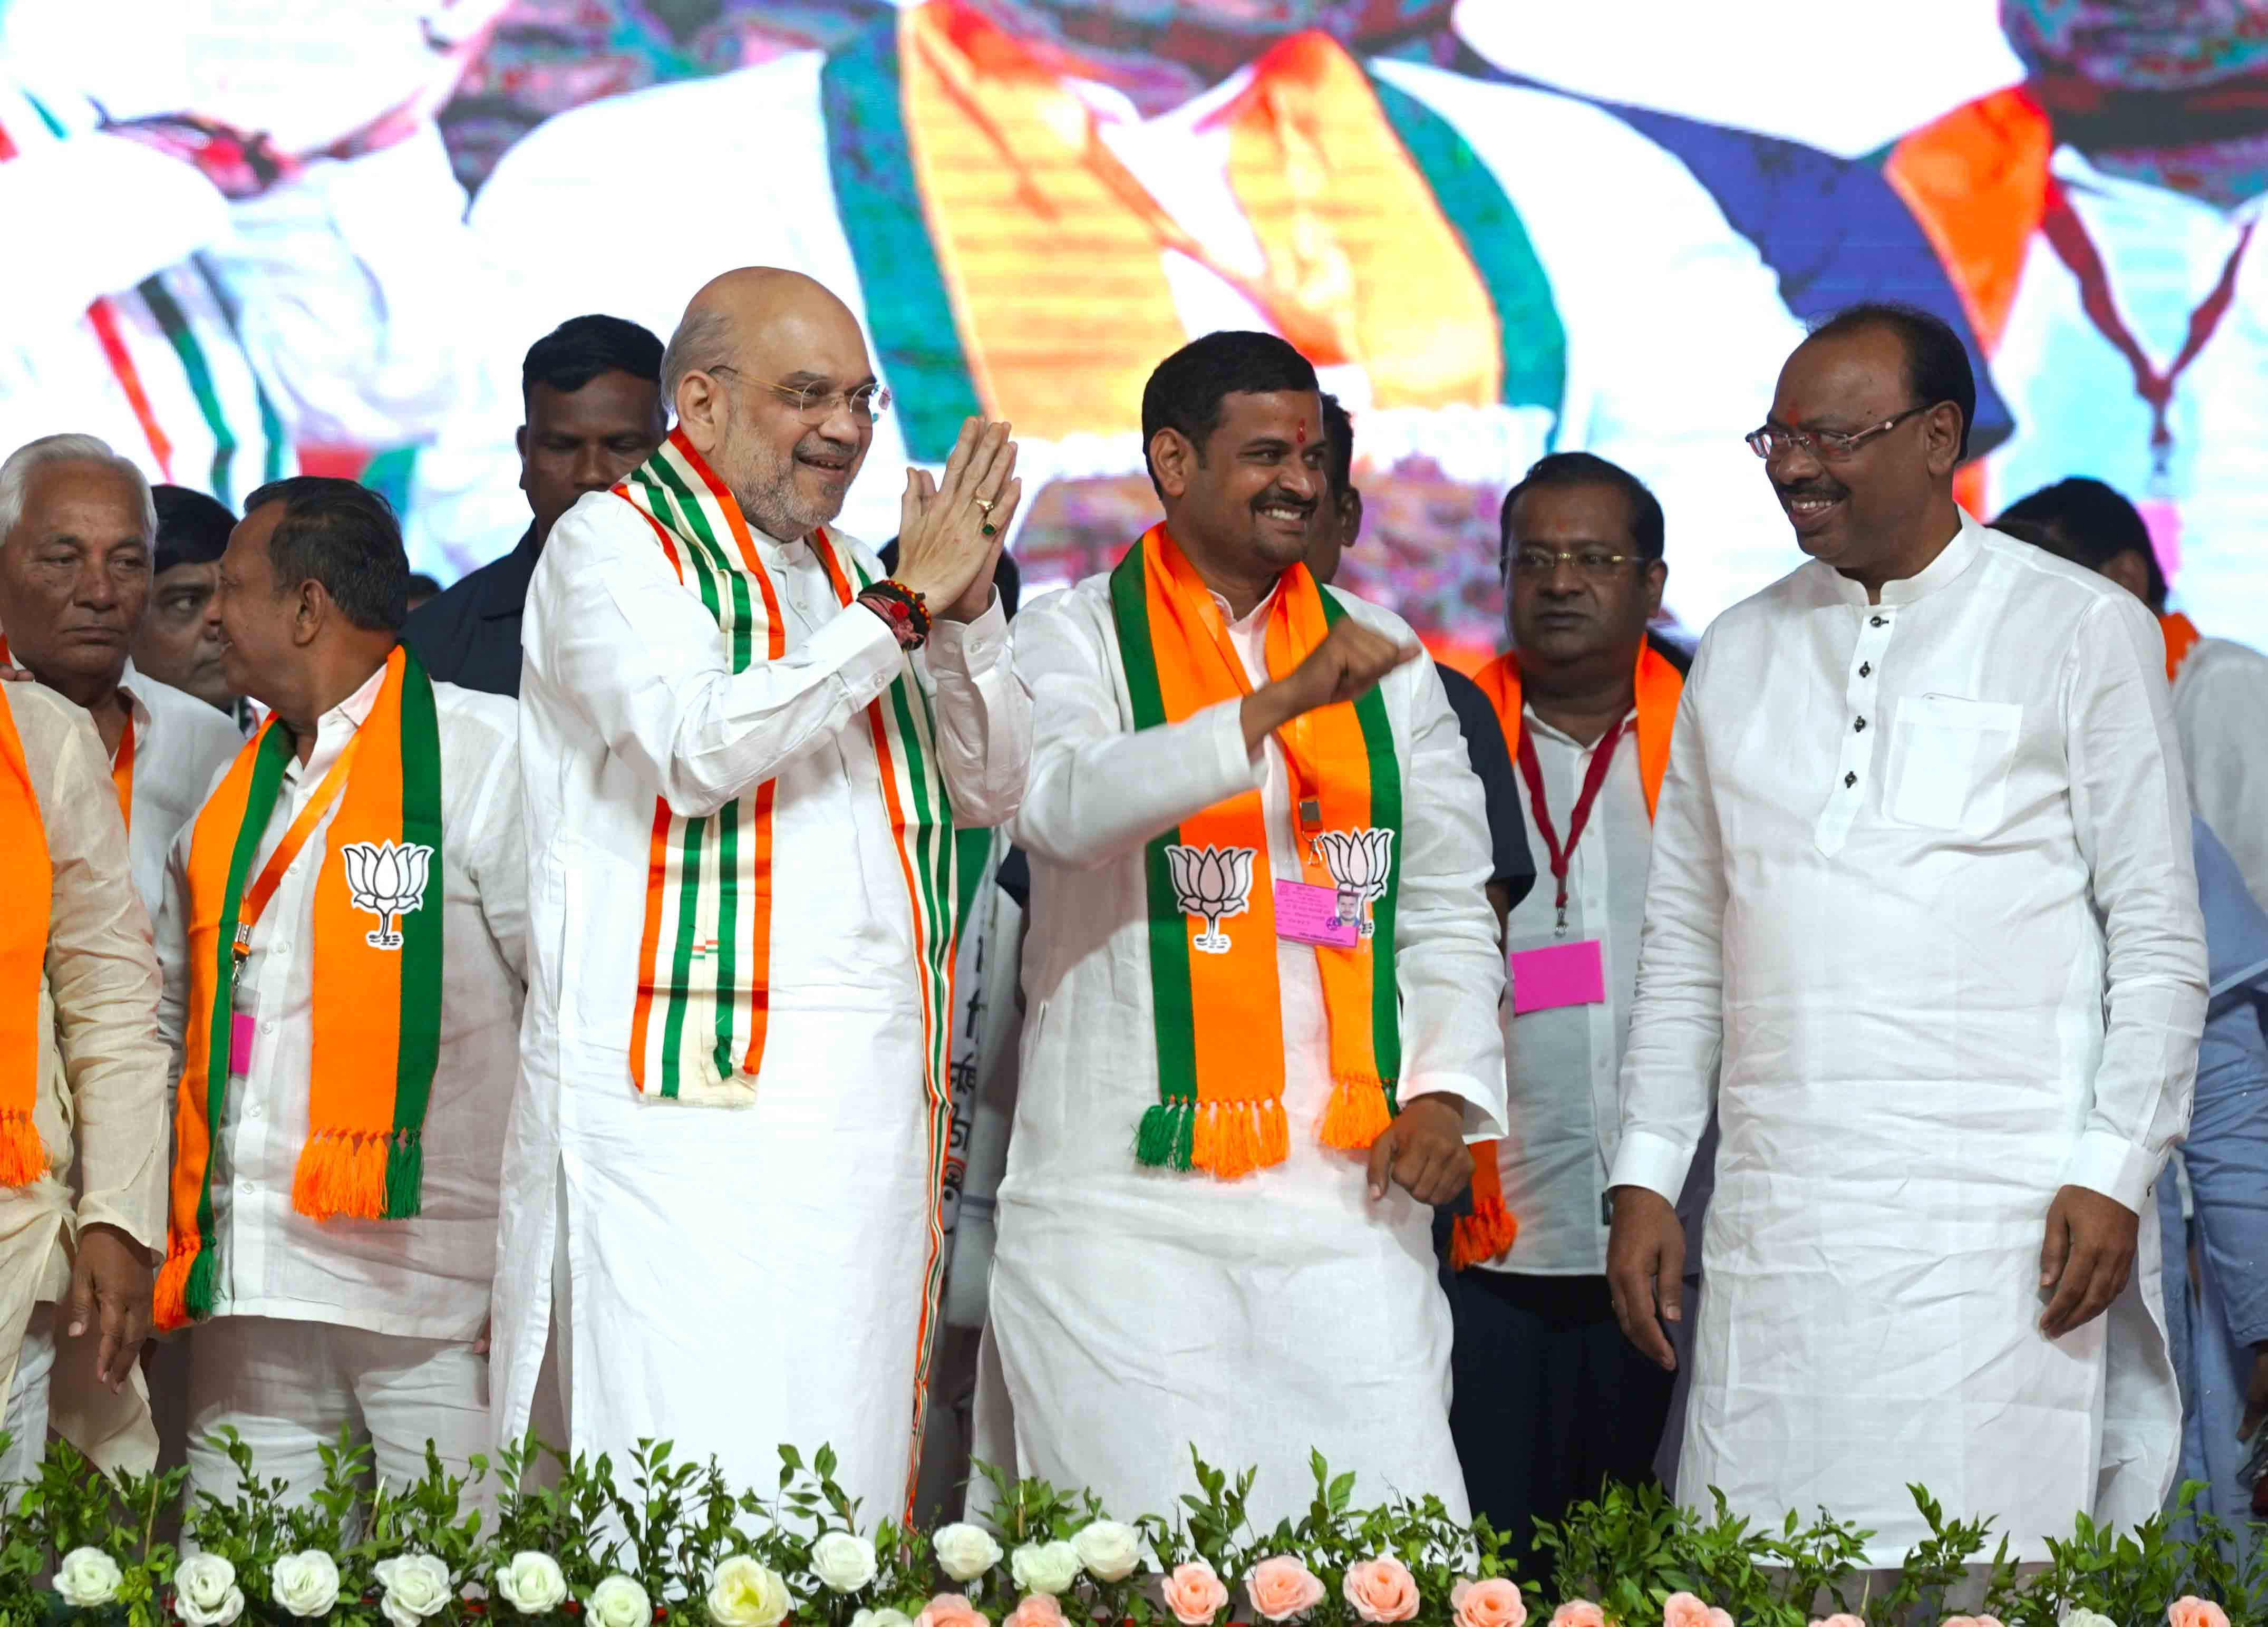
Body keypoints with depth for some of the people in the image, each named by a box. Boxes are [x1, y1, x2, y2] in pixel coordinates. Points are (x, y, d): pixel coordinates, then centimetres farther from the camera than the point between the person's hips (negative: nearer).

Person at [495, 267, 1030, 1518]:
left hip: (871, 1112, 6)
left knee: (842, 1501, 2)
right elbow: (699, 748, -16)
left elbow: (987, 790, 18)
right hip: (687, 1108, -6)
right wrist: (900, 607, -11)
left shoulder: (848, 572, 20)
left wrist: (966, 612, 1)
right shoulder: (615, 546, 0)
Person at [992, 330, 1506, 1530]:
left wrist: (1445, 1090, 1)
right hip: (1129, 1200, -3)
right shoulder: (1074, 641, 4)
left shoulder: (1383, 663, 17)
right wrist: (1283, 701, -24)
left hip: (1347, 1204, 4)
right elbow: (1064, 804, -17)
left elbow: (1448, 911, 18)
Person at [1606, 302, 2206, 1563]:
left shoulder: (2081, 631, 4)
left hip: (2001, 1220, -4)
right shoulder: (1741, 655, 17)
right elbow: (1685, 944, 20)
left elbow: (2160, 938, 2)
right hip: (1777, 1214, 4)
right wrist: (1646, 1178, 11)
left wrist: (2115, 1174, -7)